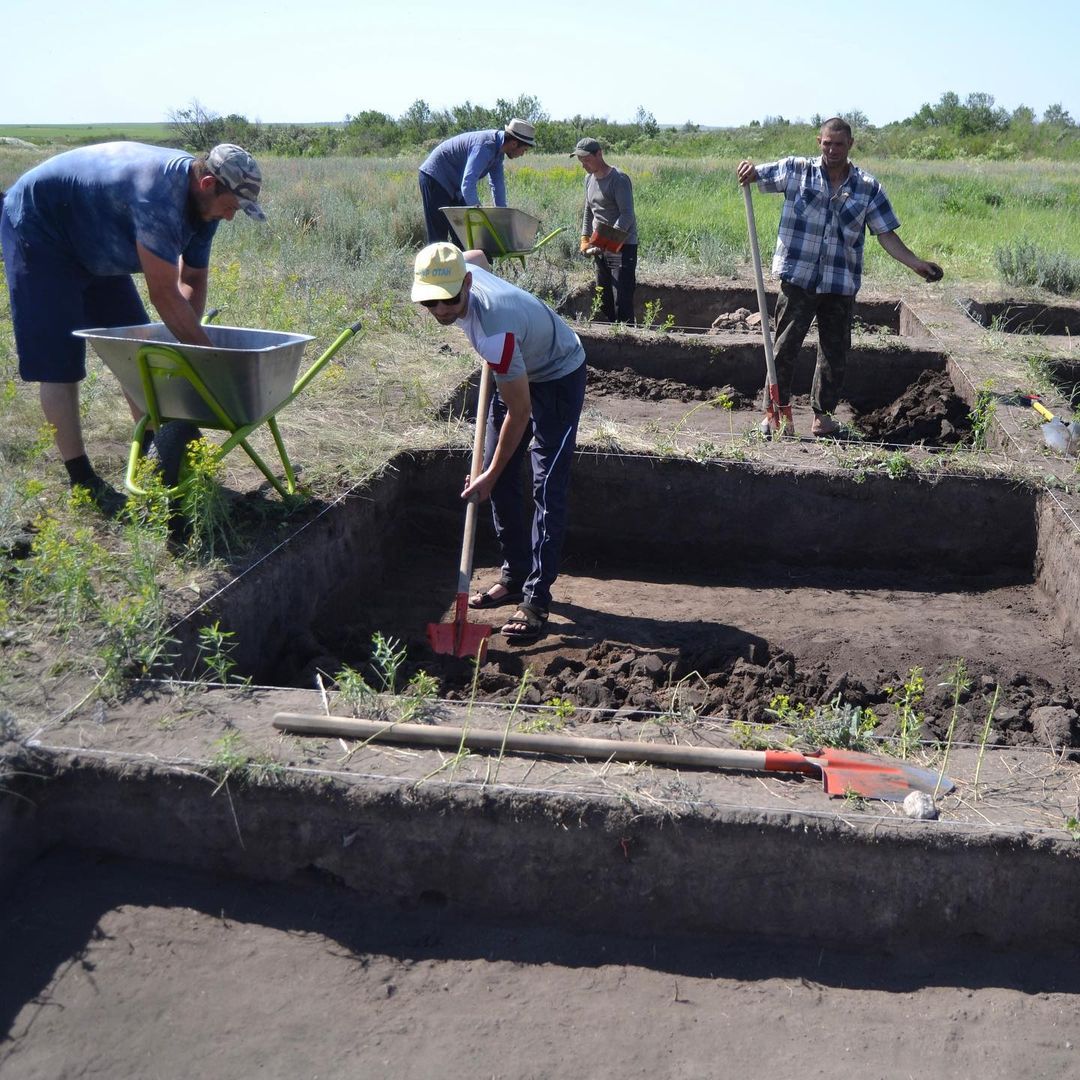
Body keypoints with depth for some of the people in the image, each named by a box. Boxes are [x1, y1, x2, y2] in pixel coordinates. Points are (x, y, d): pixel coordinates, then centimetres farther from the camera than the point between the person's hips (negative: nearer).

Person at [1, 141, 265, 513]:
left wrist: (187, 341, -12)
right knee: (59, 361, -10)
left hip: (90, 242, 9)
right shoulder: (160, 193, -37)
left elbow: (192, 281, 1)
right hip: (38, 231, -9)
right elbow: (164, 294, -36)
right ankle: (81, 482, -7)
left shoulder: (202, 203, -8)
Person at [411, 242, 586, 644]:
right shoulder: (464, 270, -18)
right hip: (520, 372, 9)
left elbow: (519, 412, -32)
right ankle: (515, 576, 20)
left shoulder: (495, 331, -41)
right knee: (501, 480, 8)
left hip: (558, 378, -9)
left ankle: (536, 600, -12)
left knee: (547, 489, -14)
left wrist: (490, 475, -22)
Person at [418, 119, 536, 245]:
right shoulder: (486, 146, -29)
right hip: (435, 178, -10)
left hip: (453, 184, 10)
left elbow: (497, 183, 9)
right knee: (438, 235, -11)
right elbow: (468, 185, -37)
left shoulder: (498, 146, 0)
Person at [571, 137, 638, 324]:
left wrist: (605, 241, -27)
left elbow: (627, 215, -20)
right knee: (604, 301, 13)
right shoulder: (589, 178, 13)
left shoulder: (618, 179, -13)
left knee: (622, 301, -13)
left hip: (622, 246, -9)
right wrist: (585, 240, 10)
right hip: (600, 247, 9)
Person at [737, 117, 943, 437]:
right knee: (786, 345, 0)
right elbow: (751, 176, 7)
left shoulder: (868, 188, 4)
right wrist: (748, 170, -18)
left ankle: (824, 412, 21)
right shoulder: (796, 170, 1)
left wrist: (917, 264, -4)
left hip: (841, 284, 2)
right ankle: (778, 408, 13)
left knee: (835, 351, 8)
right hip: (798, 278, -2)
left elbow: (886, 234, 5)